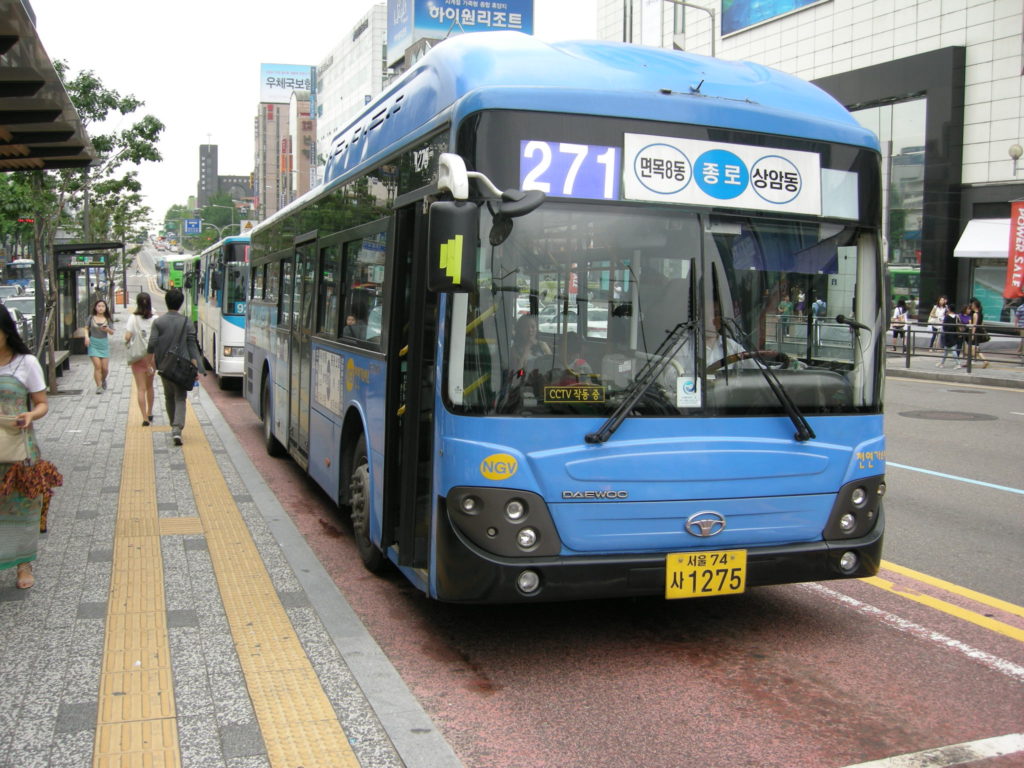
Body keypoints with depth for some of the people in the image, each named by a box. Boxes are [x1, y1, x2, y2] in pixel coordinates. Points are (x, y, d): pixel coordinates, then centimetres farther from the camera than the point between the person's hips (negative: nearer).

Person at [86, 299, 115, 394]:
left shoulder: (108, 319, 4)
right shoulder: (91, 317, 2)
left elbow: (112, 332, 4)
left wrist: (107, 329, -17)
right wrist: (87, 337, -7)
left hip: (104, 343, 1)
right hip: (93, 343, -1)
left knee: (105, 368, 2)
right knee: (97, 366, -11)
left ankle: (103, 380, 33)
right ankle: (99, 386, -4)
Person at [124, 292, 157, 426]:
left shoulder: (133, 318, -9)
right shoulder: (155, 319, -6)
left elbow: (127, 337, -13)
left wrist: (127, 342, 9)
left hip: (137, 357, -2)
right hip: (152, 356, 2)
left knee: (140, 388, 1)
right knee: (149, 386, 19)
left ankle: (145, 418, -6)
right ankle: (149, 413, 31)